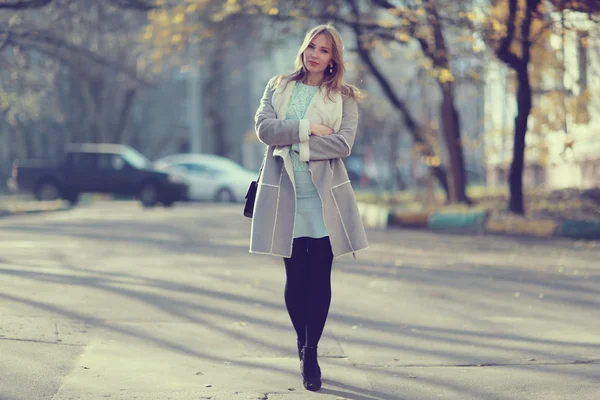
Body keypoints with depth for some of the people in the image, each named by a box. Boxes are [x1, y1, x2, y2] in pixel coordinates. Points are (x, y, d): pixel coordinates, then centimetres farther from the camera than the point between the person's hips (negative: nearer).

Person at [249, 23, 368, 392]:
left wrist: (294, 143, -11)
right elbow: (264, 128, -5)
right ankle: (302, 340, 28)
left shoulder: (344, 97, 6)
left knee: (320, 278, -3)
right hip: (285, 196, 1)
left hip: (324, 198, -1)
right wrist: (308, 129, -13)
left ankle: (311, 353, 6)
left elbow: (343, 143, -9)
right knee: (295, 278, 6)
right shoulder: (278, 87, 11)